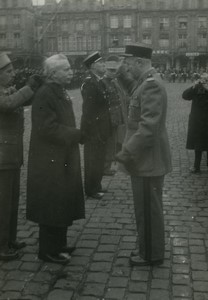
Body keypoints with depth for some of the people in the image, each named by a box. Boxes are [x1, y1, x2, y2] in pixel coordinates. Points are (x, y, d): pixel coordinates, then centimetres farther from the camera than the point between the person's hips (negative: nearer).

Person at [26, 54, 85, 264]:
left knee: (62, 204, 18)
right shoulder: (44, 95, -18)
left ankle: (58, 244, 32)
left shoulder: (60, 93, 12)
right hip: (50, 162, -10)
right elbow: (48, 128, -24)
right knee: (51, 205, 0)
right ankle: (48, 251, 14)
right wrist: (77, 135, -20)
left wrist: (76, 134, 4)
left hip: (62, 159, 10)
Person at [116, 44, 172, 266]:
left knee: (148, 210, 3)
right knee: (146, 208, 19)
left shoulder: (152, 84, -19)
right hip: (145, 158, 10)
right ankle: (148, 248, 33)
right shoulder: (147, 82, 13)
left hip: (148, 160, -10)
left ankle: (152, 255, 18)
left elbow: (149, 126, -27)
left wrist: (127, 152, -23)